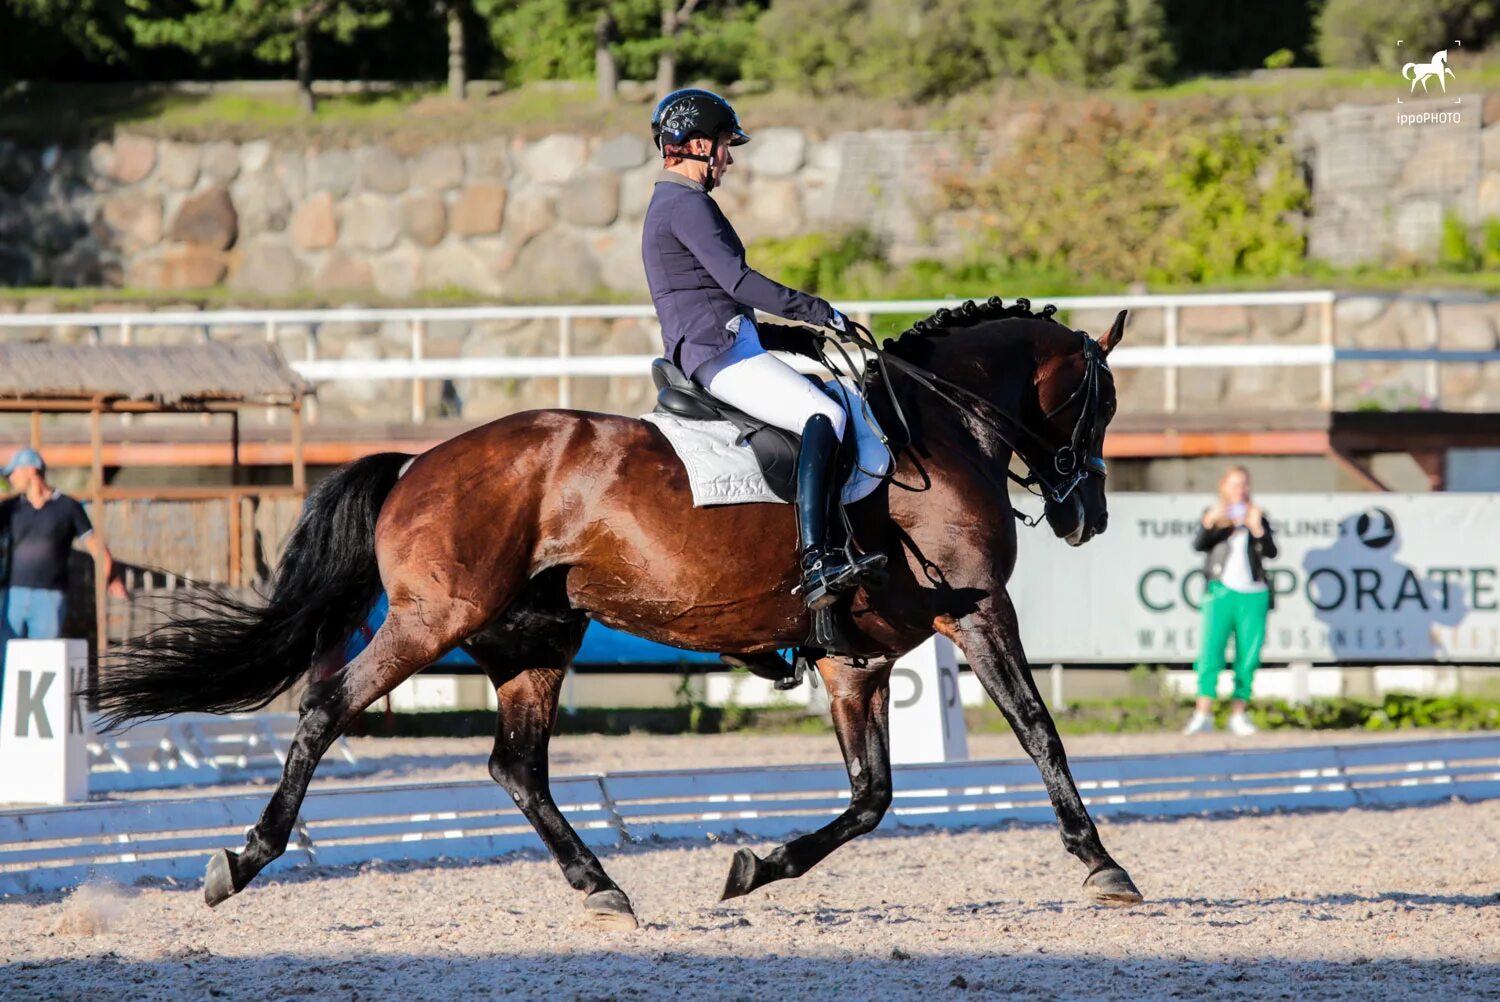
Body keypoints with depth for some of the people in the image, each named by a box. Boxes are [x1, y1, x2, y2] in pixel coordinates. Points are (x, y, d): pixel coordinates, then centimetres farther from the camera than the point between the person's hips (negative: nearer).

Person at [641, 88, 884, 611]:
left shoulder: (669, 205, 25)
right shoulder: (688, 205, -8)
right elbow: (738, 280, -18)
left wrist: (808, 333, 21)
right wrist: (821, 312, -12)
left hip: (714, 349, 11)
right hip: (721, 354, -11)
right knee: (824, 416, -25)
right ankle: (815, 563, -39)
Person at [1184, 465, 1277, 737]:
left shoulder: (1257, 517, 14)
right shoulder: (1215, 515, 11)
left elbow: (1271, 551, 1)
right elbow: (1198, 544, -5)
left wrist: (1257, 528, -15)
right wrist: (1210, 521, -22)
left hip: (1253, 594, 2)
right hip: (1222, 590, -2)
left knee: (1247, 657, 0)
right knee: (1211, 651, -13)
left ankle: (1238, 715, 6)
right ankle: (1203, 714, -17)